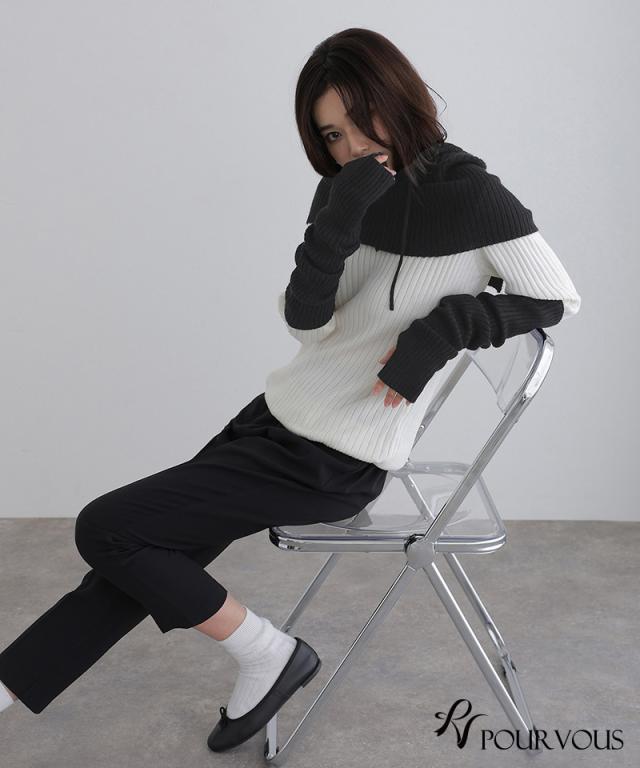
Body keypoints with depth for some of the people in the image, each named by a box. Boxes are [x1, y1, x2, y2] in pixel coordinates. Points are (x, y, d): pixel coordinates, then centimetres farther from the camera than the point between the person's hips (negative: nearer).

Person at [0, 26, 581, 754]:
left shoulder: (469, 196, -15)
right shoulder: (351, 187, 4)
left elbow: (557, 298, -7)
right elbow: (304, 317, -6)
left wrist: (444, 327, -20)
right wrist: (342, 214, -22)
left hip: (335, 460, -7)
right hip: (283, 413, 7)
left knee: (107, 530, -7)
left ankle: (268, 656, 6)